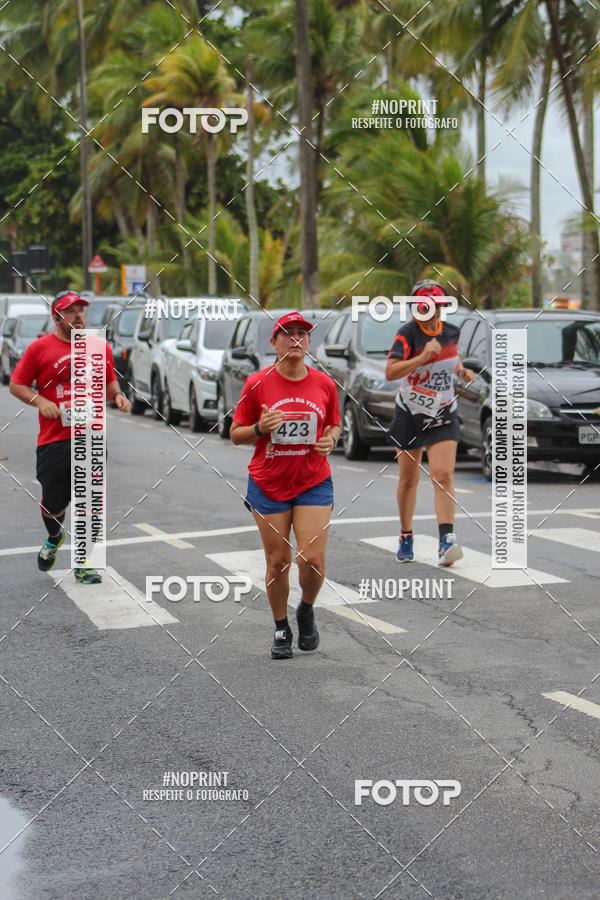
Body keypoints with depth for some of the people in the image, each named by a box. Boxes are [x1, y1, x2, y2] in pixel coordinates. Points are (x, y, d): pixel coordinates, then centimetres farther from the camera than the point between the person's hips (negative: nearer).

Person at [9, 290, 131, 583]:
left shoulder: (100, 347, 10)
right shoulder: (40, 348, 0)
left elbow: (109, 381, 23)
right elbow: (16, 384, 3)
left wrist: (117, 395, 2)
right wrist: (39, 401, -14)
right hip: (53, 439, -2)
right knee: (53, 504, 6)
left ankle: (82, 564, 11)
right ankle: (54, 538, 41)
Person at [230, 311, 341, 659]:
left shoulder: (324, 384, 0)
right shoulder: (258, 383, -5)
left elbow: (335, 424, 16)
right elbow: (236, 434, 1)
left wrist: (331, 440, -6)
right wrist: (260, 428, -18)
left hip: (314, 483, 1)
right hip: (268, 484, -1)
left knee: (313, 558, -9)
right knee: (278, 561, 4)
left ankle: (307, 609, 23)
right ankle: (281, 630, 24)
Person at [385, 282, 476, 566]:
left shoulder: (451, 332, 1)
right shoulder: (407, 334, -14)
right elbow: (390, 372, -27)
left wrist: (462, 371, 1)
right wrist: (423, 357, -36)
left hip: (443, 417, 2)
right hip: (410, 414, -2)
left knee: (443, 475, -14)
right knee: (408, 480, 9)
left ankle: (446, 542, -19)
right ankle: (406, 538, 28)